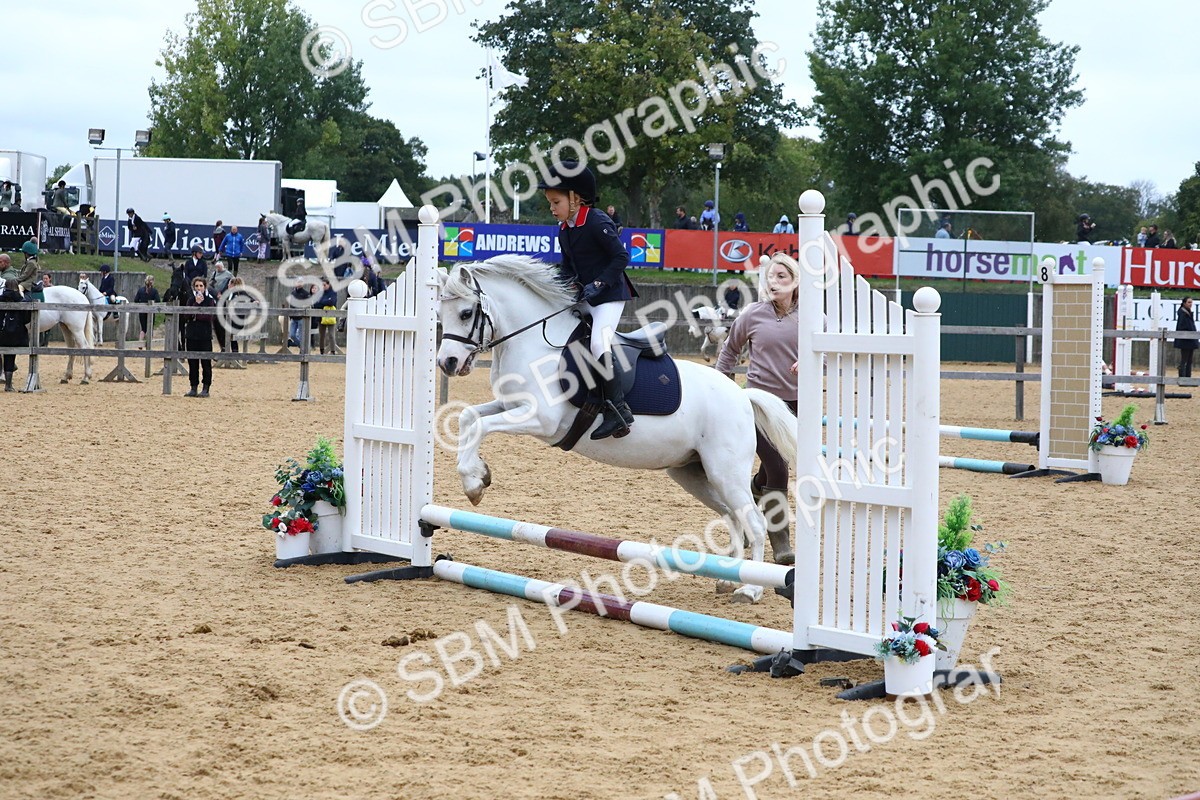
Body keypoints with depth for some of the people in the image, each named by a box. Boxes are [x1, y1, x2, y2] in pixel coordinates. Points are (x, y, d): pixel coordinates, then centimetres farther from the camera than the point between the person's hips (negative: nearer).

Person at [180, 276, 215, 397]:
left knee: (206, 363, -3)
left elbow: (209, 316, -11)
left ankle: (205, 388, 1)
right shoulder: (190, 300, 10)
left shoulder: (210, 300, 0)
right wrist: (196, 304, -10)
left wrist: (194, 316, -8)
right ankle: (193, 388, 11)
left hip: (205, 335, -4)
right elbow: (186, 315, -3)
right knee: (192, 362, 6)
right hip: (191, 334, 4)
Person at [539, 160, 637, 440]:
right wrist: (565, 282, 1)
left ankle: (618, 409, -25)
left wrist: (599, 283, -22)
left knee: (598, 344, -25)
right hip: (583, 296, 10)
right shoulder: (564, 229, 9)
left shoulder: (597, 222, -17)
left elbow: (621, 257, -18)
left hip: (609, 293, -10)